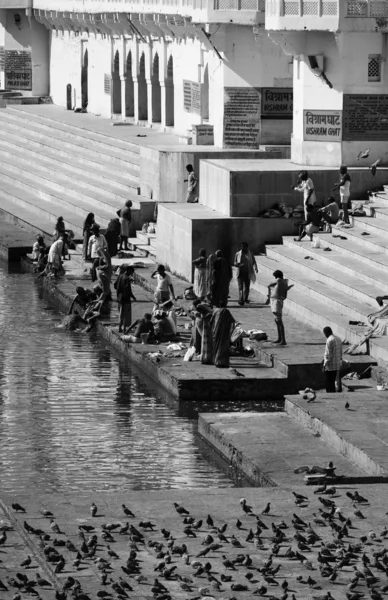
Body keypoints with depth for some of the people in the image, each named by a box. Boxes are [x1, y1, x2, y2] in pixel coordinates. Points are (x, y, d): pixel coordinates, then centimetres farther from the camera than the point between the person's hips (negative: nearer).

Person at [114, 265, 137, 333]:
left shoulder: (120, 276, 5)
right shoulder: (127, 278, -19)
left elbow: (115, 286, 12)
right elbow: (128, 290, -22)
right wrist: (133, 297, -11)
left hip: (119, 298, 8)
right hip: (126, 298, -8)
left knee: (121, 313, 18)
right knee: (126, 314, 2)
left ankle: (120, 327, 22)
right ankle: (125, 328, 3)